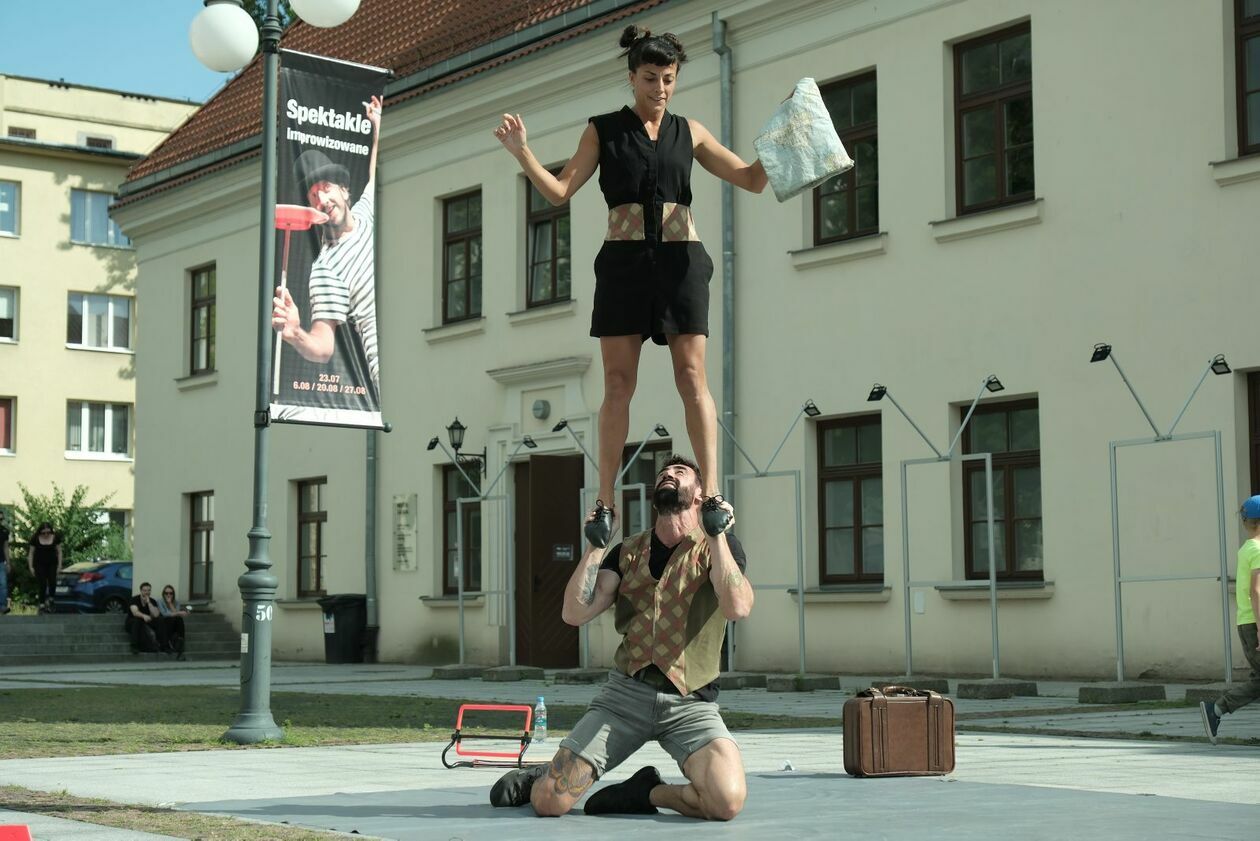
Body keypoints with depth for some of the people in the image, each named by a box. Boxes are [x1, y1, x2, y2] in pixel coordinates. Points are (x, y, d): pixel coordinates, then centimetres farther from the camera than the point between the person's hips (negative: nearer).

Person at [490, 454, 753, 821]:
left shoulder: (719, 547, 2)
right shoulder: (628, 552, 11)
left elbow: (738, 607, -19)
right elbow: (576, 612, -1)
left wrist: (716, 535, -18)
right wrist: (595, 543, -2)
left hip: (690, 703, -2)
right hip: (626, 692, 2)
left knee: (728, 800, -29)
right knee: (548, 801, -11)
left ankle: (647, 792, 1)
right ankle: (542, 777, 27)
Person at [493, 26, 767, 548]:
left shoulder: (690, 132, 12)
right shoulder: (604, 130, 9)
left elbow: (752, 180, 14)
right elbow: (560, 191, 3)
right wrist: (521, 152, -10)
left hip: (680, 260, 1)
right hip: (624, 260, -1)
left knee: (692, 377, -7)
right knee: (618, 383, -3)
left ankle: (712, 494, -9)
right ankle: (605, 503, -1)